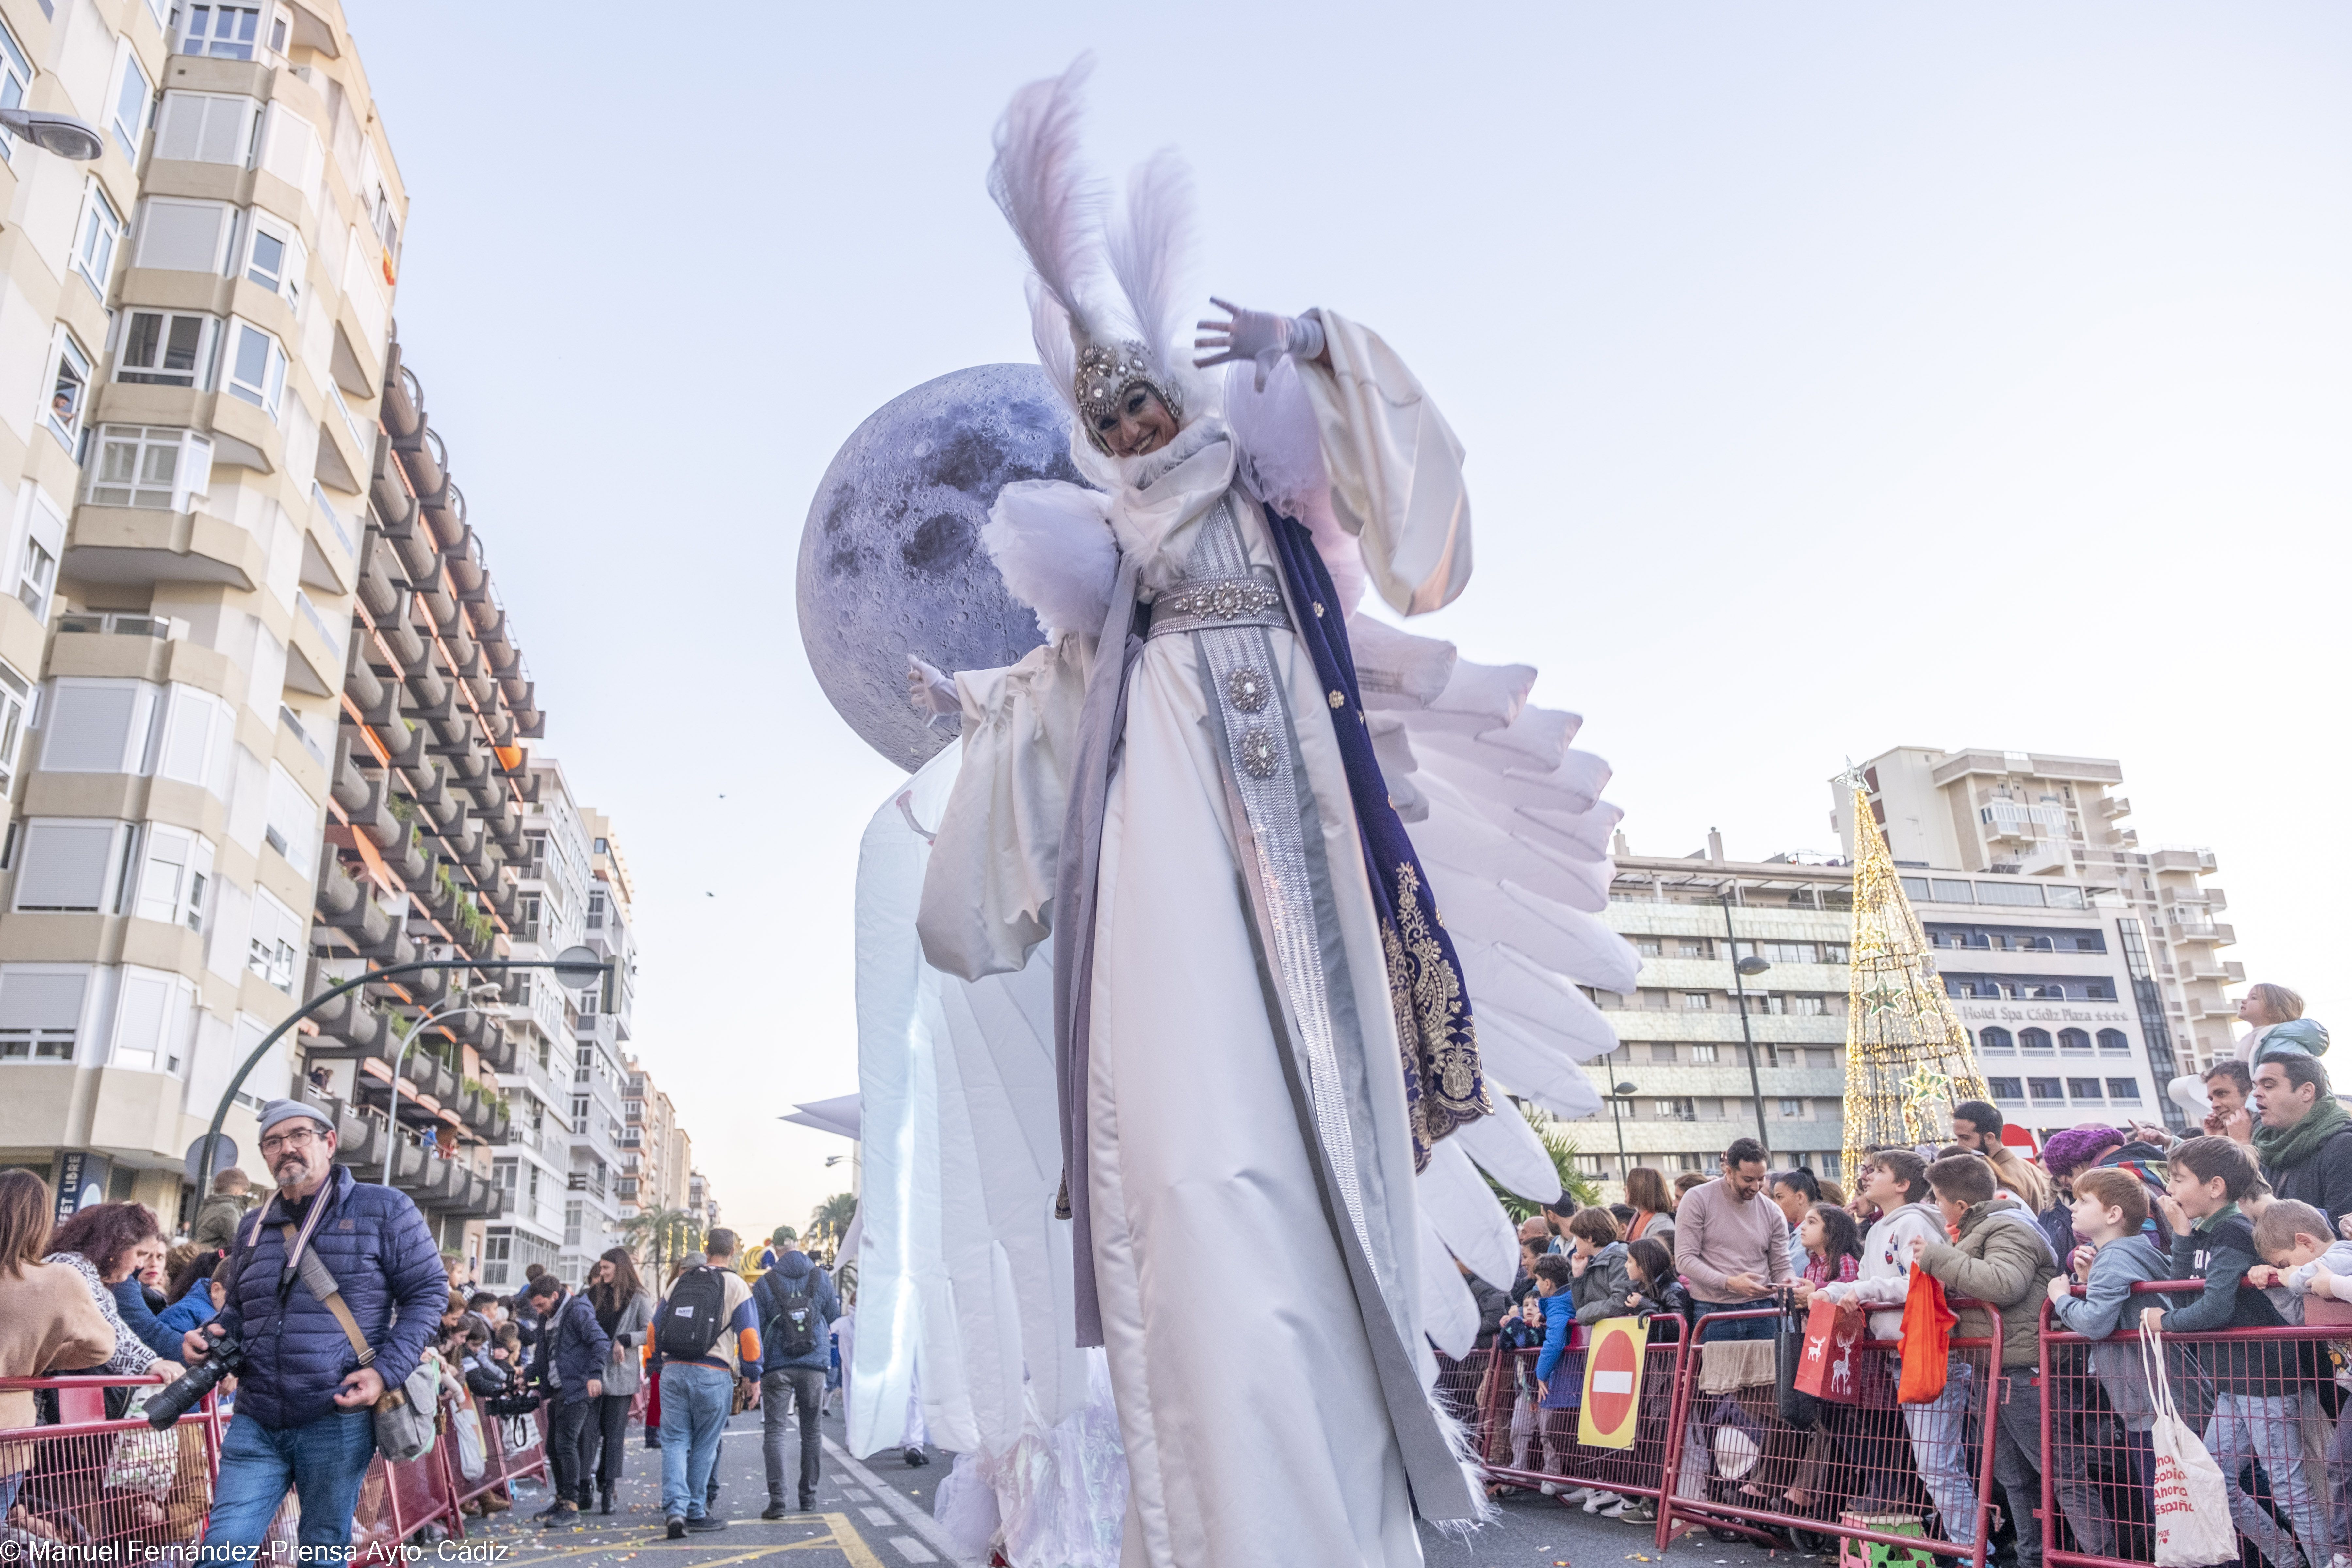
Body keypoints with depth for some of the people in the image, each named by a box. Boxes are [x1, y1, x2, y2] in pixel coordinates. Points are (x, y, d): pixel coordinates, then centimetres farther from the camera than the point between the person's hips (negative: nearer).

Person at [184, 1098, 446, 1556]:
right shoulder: (253, 1227, 15)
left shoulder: (383, 1209, -2)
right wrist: (210, 1334, 4)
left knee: (323, 1552, 8)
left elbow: (428, 1292, -2)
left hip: (338, 1421, -4)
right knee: (224, 1547, -4)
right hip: (255, 1423, 4)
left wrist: (386, 1372, -14)